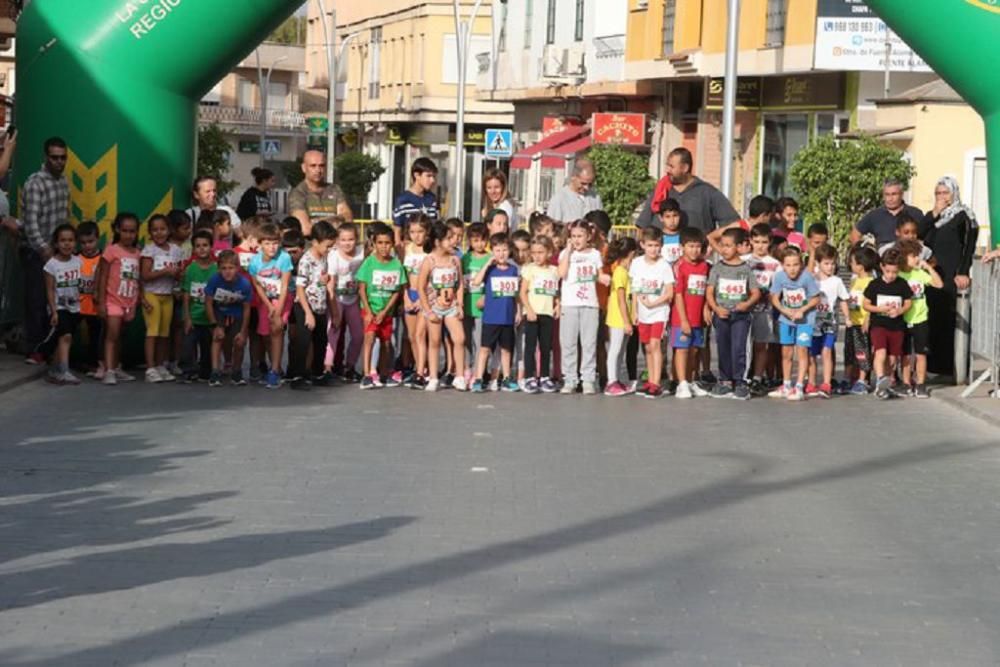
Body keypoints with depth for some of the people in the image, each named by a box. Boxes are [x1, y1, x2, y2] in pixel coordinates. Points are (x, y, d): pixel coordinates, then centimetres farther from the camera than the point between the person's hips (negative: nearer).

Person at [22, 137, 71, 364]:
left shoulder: (64, 181, 10)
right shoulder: (35, 183, -13)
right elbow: (31, 220, -21)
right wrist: (44, 248, -29)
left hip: (56, 251, 6)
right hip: (37, 253, -6)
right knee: (36, 301, -3)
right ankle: (34, 350, 2)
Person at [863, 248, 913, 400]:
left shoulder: (902, 285, 1)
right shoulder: (875, 284, -3)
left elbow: (908, 303, 9)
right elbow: (866, 305, 2)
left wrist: (899, 311, -12)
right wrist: (881, 309, -14)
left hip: (897, 326, 2)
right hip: (878, 324, -2)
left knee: (892, 358, 6)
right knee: (881, 352, -22)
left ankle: (886, 385, 19)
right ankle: (880, 381, -29)